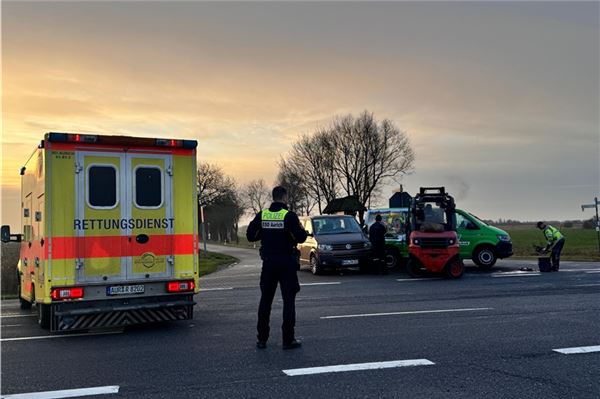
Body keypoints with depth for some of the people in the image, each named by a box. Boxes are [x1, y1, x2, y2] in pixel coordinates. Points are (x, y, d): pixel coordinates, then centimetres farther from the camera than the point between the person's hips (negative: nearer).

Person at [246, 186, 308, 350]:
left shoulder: (262, 215, 0)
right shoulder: (289, 215, -12)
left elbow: (250, 236, 3)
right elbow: (300, 237, -17)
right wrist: (301, 230, 4)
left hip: (268, 263, 4)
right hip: (286, 263, -4)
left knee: (265, 300, 13)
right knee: (288, 300, 3)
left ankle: (262, 339, 16)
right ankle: (288, 339, 3)